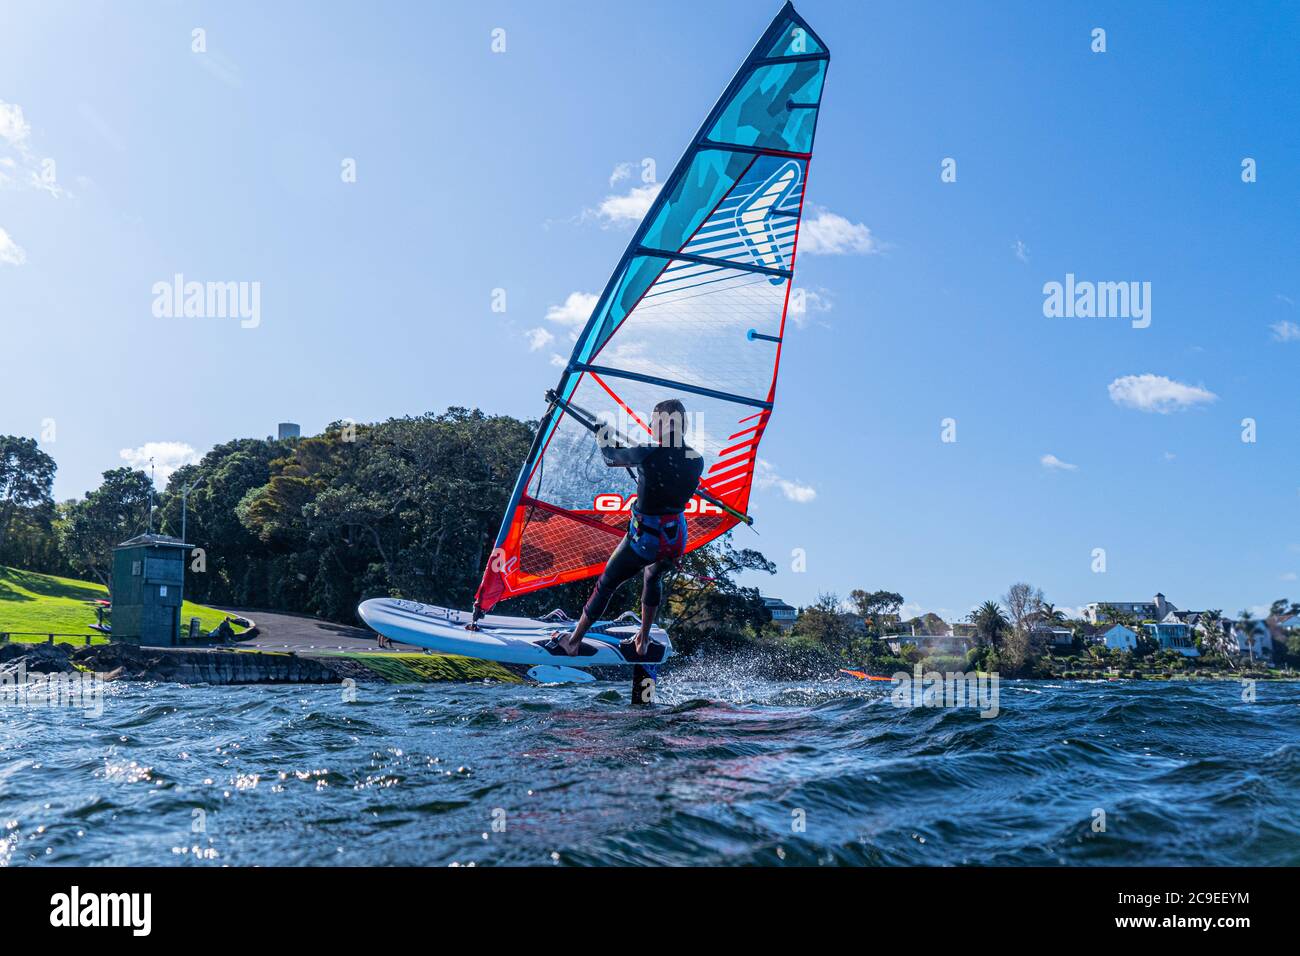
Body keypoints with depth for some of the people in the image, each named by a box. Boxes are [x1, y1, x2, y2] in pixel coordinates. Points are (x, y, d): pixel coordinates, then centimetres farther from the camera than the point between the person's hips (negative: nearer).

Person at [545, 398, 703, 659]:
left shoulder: (648, 454, -19)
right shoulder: (697, 460, -5)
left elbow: (611, 458, -1)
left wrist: (604, 439, 20)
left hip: (644, 540, -4)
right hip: (677, 540, 5)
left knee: (605, 586, 16)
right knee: (653, 578, 35)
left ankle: (573, 642, 30)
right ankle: (642, 642, 40)